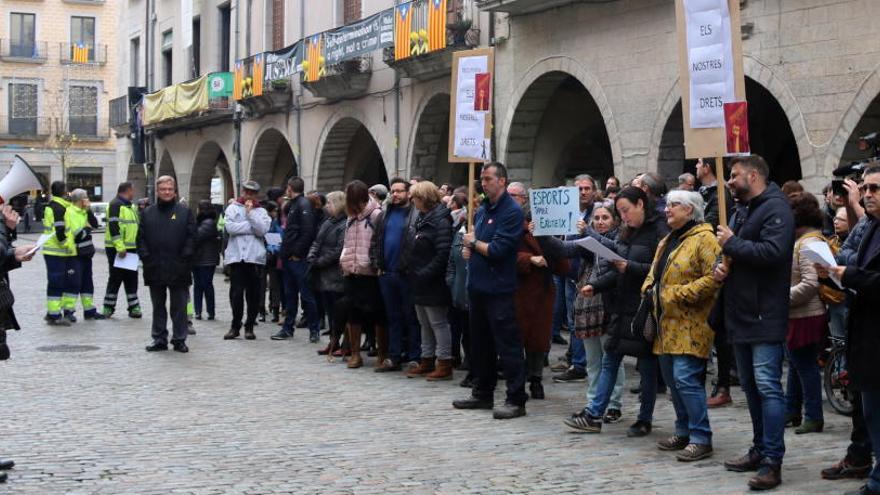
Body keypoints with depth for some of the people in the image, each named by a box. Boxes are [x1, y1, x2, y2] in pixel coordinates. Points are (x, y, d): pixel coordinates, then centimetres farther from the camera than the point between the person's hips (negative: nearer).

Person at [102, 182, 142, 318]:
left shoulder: (130, 206, 20)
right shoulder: (116, 205, -11)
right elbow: (114, 227, -20)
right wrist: (120, 247, -25)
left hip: (130, 249, 9)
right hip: (117, 249, -9)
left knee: (131, 278, 8)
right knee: (116, 278, -2)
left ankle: (134, 307, 11)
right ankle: (108, 307, 7)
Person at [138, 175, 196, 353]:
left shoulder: (185, 212, 3)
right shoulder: (148, 213, 10)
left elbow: (191, 237, -1)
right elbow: (141, 237, 8)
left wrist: (184, 258, -10)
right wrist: (145, 256, -3)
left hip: (178, 270, -2)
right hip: (155, 270, 2)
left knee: (179, 307, 2)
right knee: (158, 306, 10)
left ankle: (179, 340, 9)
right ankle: (159, 339, 17)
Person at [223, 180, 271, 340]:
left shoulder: (261, 211, 11)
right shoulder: (233, 208, 9)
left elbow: (262, 230, -7)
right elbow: (230, 227, -8)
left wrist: (250, 212, -8)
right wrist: (252, 227, -7)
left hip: (255, 257, 1)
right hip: (236, 256, -1)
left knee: (253, 294, 4)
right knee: (236, 293, -2)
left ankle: (249, 326, 13)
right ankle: (235, 326, 8)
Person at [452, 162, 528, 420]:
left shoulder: (512, 212, -12)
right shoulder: (482, 210, 14)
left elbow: (497, 250, -19)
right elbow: (471, 240, 22)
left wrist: (474, 243, -3)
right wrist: (468, 249, -1)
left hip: (499, 290, -9)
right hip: (478, 287, 9)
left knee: (508, 345, -5)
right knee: (480, 344, 16)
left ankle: (516, 400, -1)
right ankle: (482, 394, 26)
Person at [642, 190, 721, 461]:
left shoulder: (704, 239, -10)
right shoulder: (666, 242, 19)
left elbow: (714, 277, -20)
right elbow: (654, 273, 28)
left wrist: (680, 294, -19)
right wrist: (649, 288, 6)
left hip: (690, 324, -9)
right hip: (667, 323, 9)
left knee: (686, 379, -13)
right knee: (672, 379, 13)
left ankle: (701, 439, -6)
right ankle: (684, 432, 24)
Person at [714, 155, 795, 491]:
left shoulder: (776, 208, -11)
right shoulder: (741, 211, 19)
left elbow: (772, 252, -25)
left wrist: (732, 244, -14)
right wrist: (722, 265, 2)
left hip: (765, 316, -10)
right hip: (740, 314, 10)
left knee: (767, 386, -11)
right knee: (750, 386, 15)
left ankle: (772, 461, -10)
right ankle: (760, 450, 24)